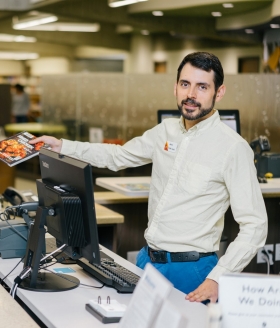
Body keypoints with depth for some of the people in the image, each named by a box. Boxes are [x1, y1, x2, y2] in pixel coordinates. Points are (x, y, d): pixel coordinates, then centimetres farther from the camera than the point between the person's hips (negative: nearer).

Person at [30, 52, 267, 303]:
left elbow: (254, 226, -17)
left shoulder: (234, 148, -15)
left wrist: (217, 279, -26)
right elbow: (118, 156, 20)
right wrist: (61, 146, 14)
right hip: (148, 260, 6)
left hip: (190, 271, -6)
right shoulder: (166, 131, 5)